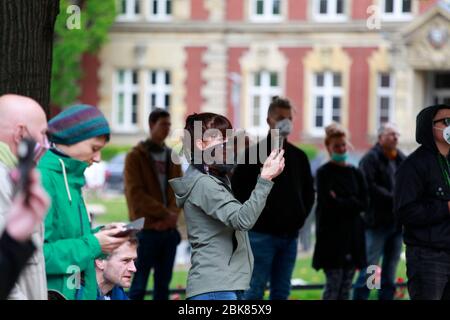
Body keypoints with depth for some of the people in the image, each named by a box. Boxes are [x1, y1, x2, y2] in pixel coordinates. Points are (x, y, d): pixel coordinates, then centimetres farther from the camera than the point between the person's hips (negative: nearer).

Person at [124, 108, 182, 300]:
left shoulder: (172, 158, 15)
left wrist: (172, 216, -10)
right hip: (146, 229, -6)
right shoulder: (136, 156, -2)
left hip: (169, 230, 6)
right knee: (139, 285, -5)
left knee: (163, 284, 9)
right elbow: (136, 194, -11)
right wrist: (164, 213, -15)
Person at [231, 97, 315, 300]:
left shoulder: (299, 156, 12)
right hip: (262, 233, -5)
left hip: (289, 235, 5)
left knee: (281, 292, 8)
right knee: (255, 290, -5)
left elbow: (308, 191, 20)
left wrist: (301, 216, 8)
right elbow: (238, 188, -7)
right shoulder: (255, 153, -4)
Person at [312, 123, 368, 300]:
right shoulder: (324, 173, -2)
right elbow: (329, 203, -13)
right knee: (334, 284, -8)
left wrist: (341, 202, -7)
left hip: (352, 235, 4)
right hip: (331, 235, -4)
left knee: (346, 285, 6)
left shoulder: (355, 173, 11)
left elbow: (364, 202, 2)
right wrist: (351, 203, -8)